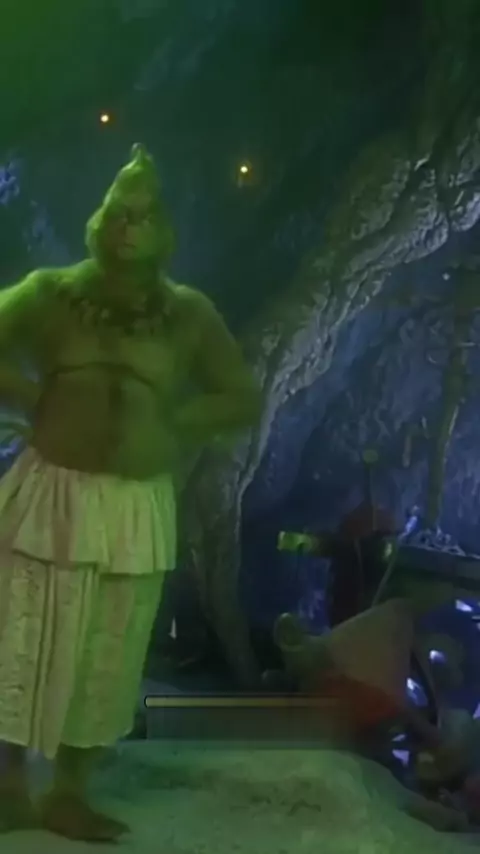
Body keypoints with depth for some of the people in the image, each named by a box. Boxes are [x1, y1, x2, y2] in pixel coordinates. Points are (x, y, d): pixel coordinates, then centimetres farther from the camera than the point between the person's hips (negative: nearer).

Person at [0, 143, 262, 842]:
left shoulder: (190, 314, 3)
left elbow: (245, 400, 5)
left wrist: (168, 422, -6)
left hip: (136, 511, 2)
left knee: (106, 663, 9)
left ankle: (69, 796, 25)